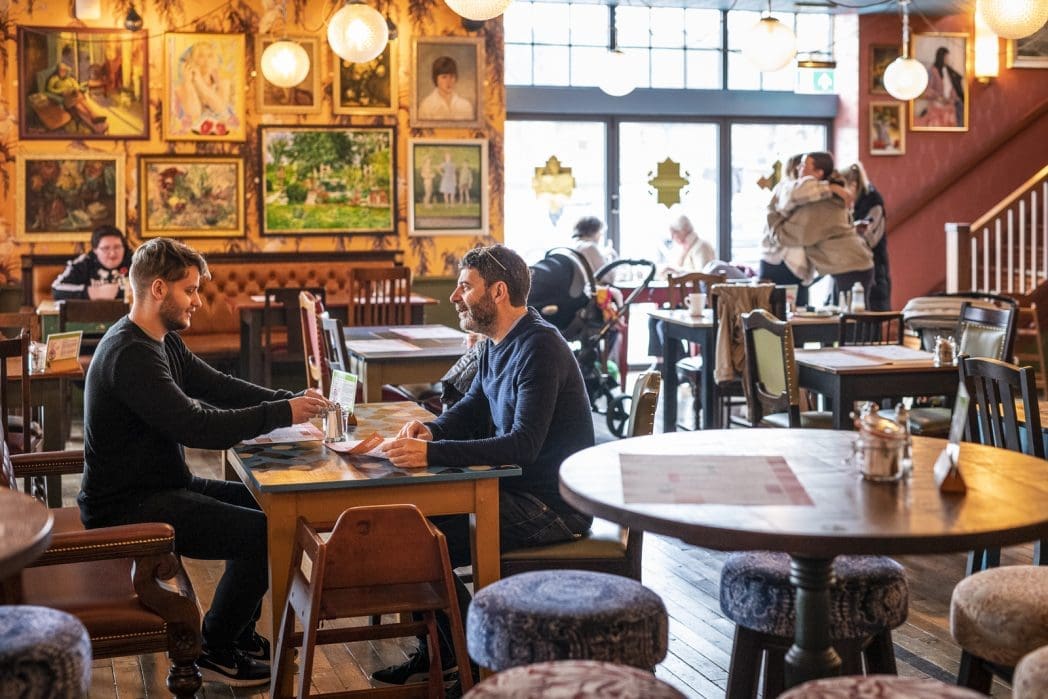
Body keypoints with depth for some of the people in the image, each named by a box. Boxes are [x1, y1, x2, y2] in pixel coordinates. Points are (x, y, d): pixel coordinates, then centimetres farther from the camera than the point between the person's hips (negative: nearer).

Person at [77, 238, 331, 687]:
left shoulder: (163, 342, 9)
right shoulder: (130, 355, -24)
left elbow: (218, 387, 9)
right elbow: (196, 427, -30)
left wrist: (290, 400, -5)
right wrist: (282, 414, -25)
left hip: (160, 485, 11)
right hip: (126, 506, -11)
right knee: (263, 532, -15)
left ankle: (239, 632, 22)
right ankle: (215, 652, 3)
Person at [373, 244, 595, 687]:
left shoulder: (539, 348, -21)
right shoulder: (496, 344, 10)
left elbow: (523, 445, -31)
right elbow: (471, 409, 22)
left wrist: (432, 453, -36)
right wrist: (431, 430, -2)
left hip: (553, 504, -10)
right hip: (518, 489, 10)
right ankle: (436, 651, 14)